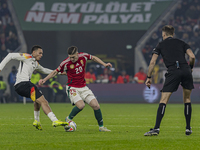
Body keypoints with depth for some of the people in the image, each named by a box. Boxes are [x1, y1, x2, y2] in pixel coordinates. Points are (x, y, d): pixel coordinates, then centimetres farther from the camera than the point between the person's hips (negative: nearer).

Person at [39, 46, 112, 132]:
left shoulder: (83, 56, -8)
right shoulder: (66, 63, -16)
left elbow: (93, 58, 14)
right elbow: (56, 72, -3)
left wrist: (104, 64, 10)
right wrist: (44, 80, -10)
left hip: (83, 87, 4)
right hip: (72, 88, -4)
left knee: (96, 106, -7)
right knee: (81, 105, -27)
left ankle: (101, 126, 10)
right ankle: (68, 119, -1)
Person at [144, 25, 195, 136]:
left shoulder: (161, 45, 17)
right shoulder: (181, 43, 21)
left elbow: (152, 62, 9)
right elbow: (192, 57, 7)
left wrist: (148, 77, 14)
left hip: (173, 71, -2)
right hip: (186, 70, 2)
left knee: (163, 100, -4)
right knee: (187, 99, 18)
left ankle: (156, 128, -15)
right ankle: (188, 128, 15)